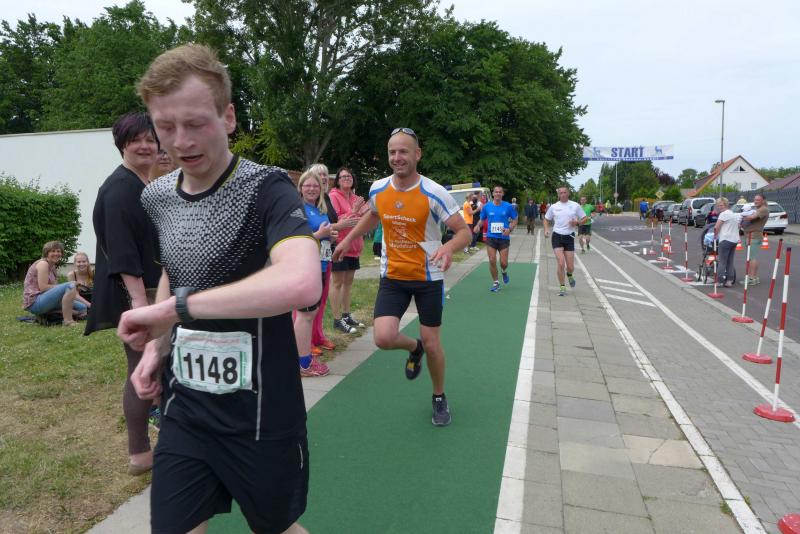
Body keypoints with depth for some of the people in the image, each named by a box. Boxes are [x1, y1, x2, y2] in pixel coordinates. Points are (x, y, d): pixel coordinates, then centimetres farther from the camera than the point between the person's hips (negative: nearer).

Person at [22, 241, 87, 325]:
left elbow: (51, 287, 10)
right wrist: (64, 287, -15)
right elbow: (43, 287, -18)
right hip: (34, 302, -8)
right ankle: (68, 320, -28)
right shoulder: (43, 263, -8)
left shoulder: (53, 267, 20)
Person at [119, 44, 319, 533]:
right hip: (184, 412, 5)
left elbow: (301, 283, -38)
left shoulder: (267, 189, -19)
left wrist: (174, 308, -30)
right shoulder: (157, 198, 3)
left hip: (261, 417, -5)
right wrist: (158, 346, 4)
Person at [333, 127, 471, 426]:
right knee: (383, 337, -15)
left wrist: (449, 247, -37)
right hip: (392, 276, 3)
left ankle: (439, 398, 32)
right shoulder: (378, 190, -3)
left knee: (432, 343, 4)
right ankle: (413, 348, 23)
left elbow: (464, 231, -15)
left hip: (428, 278, -2)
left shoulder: (434, 193, -16)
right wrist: (349, 239, 22)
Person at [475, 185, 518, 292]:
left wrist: (510, 229, -12)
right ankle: (495, 283, 13)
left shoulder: (508, 206, -2)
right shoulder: (487, 206, 1)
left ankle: (504, 272, 36)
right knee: (492, 261, -4)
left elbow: (515, 220, 6)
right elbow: (482, 219, 12)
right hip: (491, 238, 1)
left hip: (504, 238, -1)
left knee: (503, 262, -2)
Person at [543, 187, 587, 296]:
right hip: (557, 236, 0)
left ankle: (569, 275, 39)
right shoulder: (553, 207, 4)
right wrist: (546, 230, -2)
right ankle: (562, 287, 4)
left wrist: (577, 222, -12)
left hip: (569, 237, 1)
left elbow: (584, 218, 8)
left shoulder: (575, 206, 2)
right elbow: (546, 219, 16)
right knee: (561, 263, -13)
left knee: (570, 267, 1)